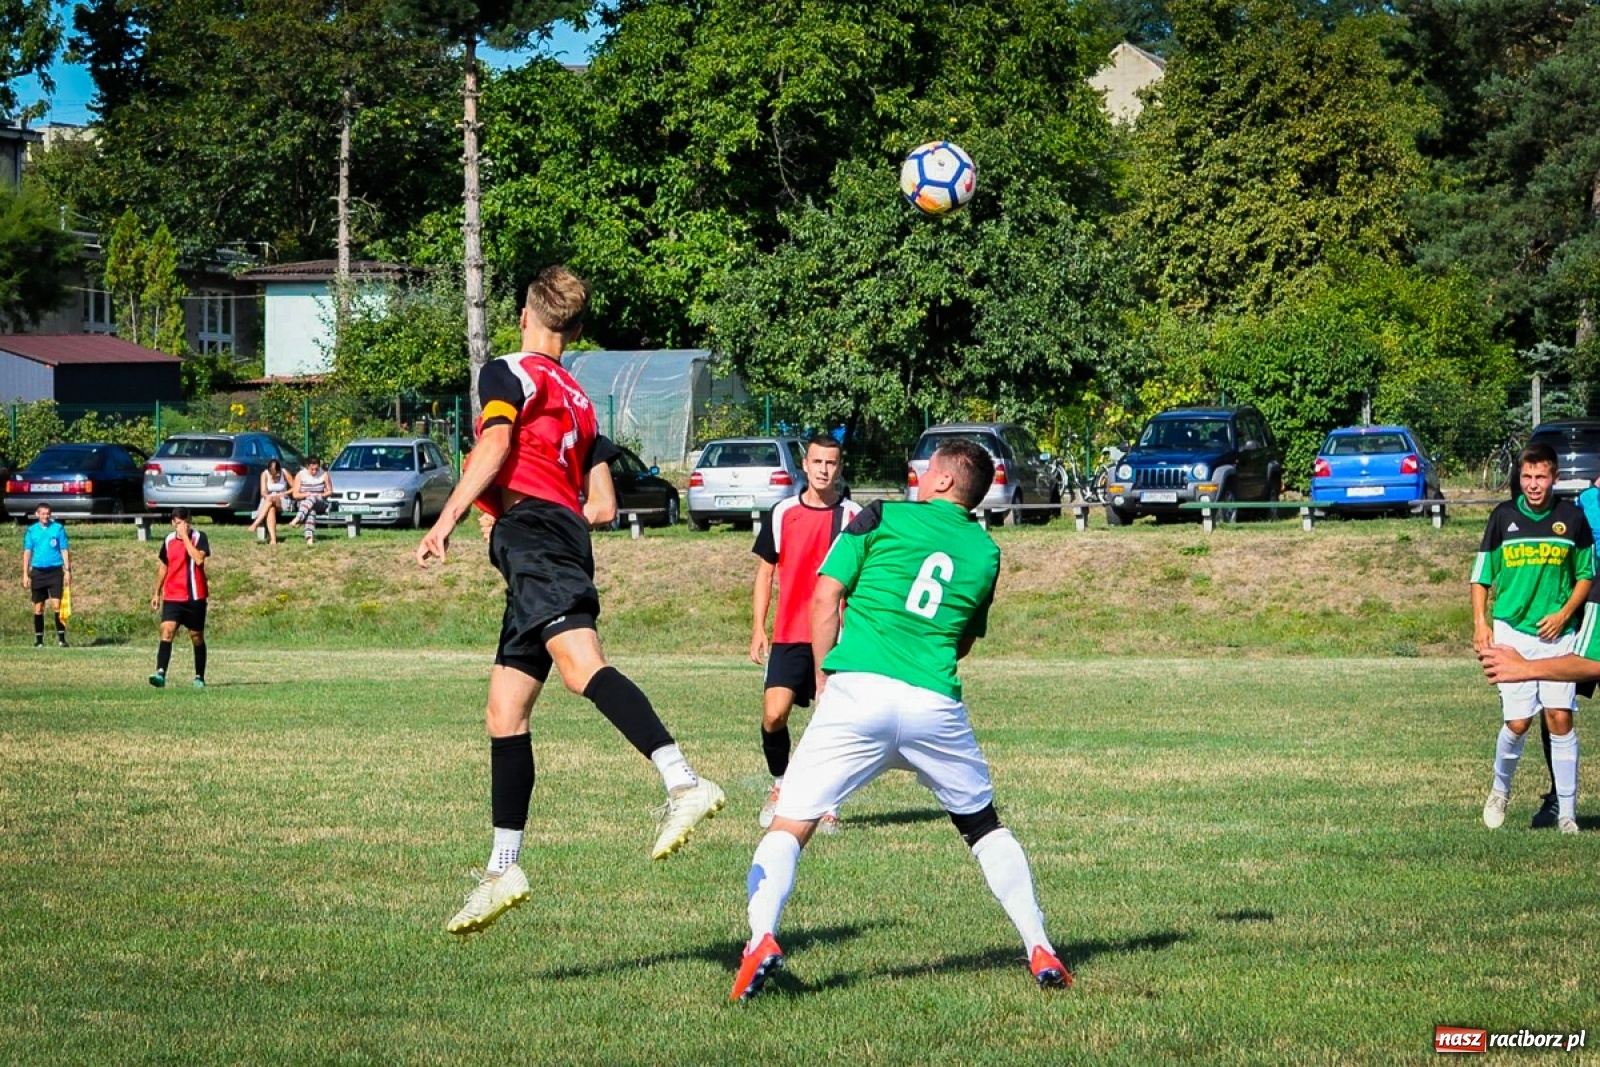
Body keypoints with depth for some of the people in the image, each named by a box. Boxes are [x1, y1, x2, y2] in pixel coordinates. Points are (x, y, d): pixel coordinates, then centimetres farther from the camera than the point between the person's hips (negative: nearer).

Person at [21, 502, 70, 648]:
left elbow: (65, 550, 4)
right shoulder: (32, 531, 6)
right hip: (37, 571, 2)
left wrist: (68, 571, -2)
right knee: (38, 607, 4)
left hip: (55, 571, -2)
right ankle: (38, 639, 9)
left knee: (56, 604, -11)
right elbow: (27, 552, 10)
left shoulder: (58, 528, 2)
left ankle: (61, 637, -8)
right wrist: (25, 574, 4)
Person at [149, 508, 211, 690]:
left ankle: (199, 677, 20)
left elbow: (199, 559, -23)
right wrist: (157, 593, 19)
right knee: (167, 631, -16)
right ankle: (161, 673, -25)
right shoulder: (168, 540, 7)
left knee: (197, 637, 7)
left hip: (195, 597, -2)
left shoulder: (199, 537, -5)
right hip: (172, 597, 2)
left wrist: (185, 536, -20)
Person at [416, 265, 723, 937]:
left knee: (580, 663, -30)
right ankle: (502, 869, 8)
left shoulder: (509, 373, 8)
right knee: (504, 712, 10)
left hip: (530, 529, -9)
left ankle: (684, 783, -50)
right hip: (567, 538, 9)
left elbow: (495, 445, -11)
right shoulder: (579, 402, 30)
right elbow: (604, 508, 26)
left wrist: (447, 519, -14)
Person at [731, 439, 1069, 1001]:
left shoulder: (882, 518, 9)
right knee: (984, 825, 23)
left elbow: (825, 598, 4)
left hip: (859, 690, -3)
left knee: (790, 825, 0)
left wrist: (824, 680, 11)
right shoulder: (987, 554, 18)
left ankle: (761, 938, -23)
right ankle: (1040, 950, 16)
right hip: (936, 703, 3)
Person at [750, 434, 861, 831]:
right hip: (789, 635, 1)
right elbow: (765, 571, 12)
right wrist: (758, 629, 6)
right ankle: (780, 784, 14)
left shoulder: (854, 516, 2)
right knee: (774, 713, -11)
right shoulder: (783, 514, 6)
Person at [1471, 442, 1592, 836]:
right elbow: (1481, 575, 7)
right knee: (1518, 722, -7)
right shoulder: (1503, 517, 0)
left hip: (1557, 633, 1)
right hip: (1511, 631, -1)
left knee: (1560, 717, -6)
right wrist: (1480, 622, -4)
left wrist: (1564, 614, -4)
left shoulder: (1572, 519, 2)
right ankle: (1499, 791, 21)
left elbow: (1586, 573, 10)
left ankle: (1566, 813, 0)